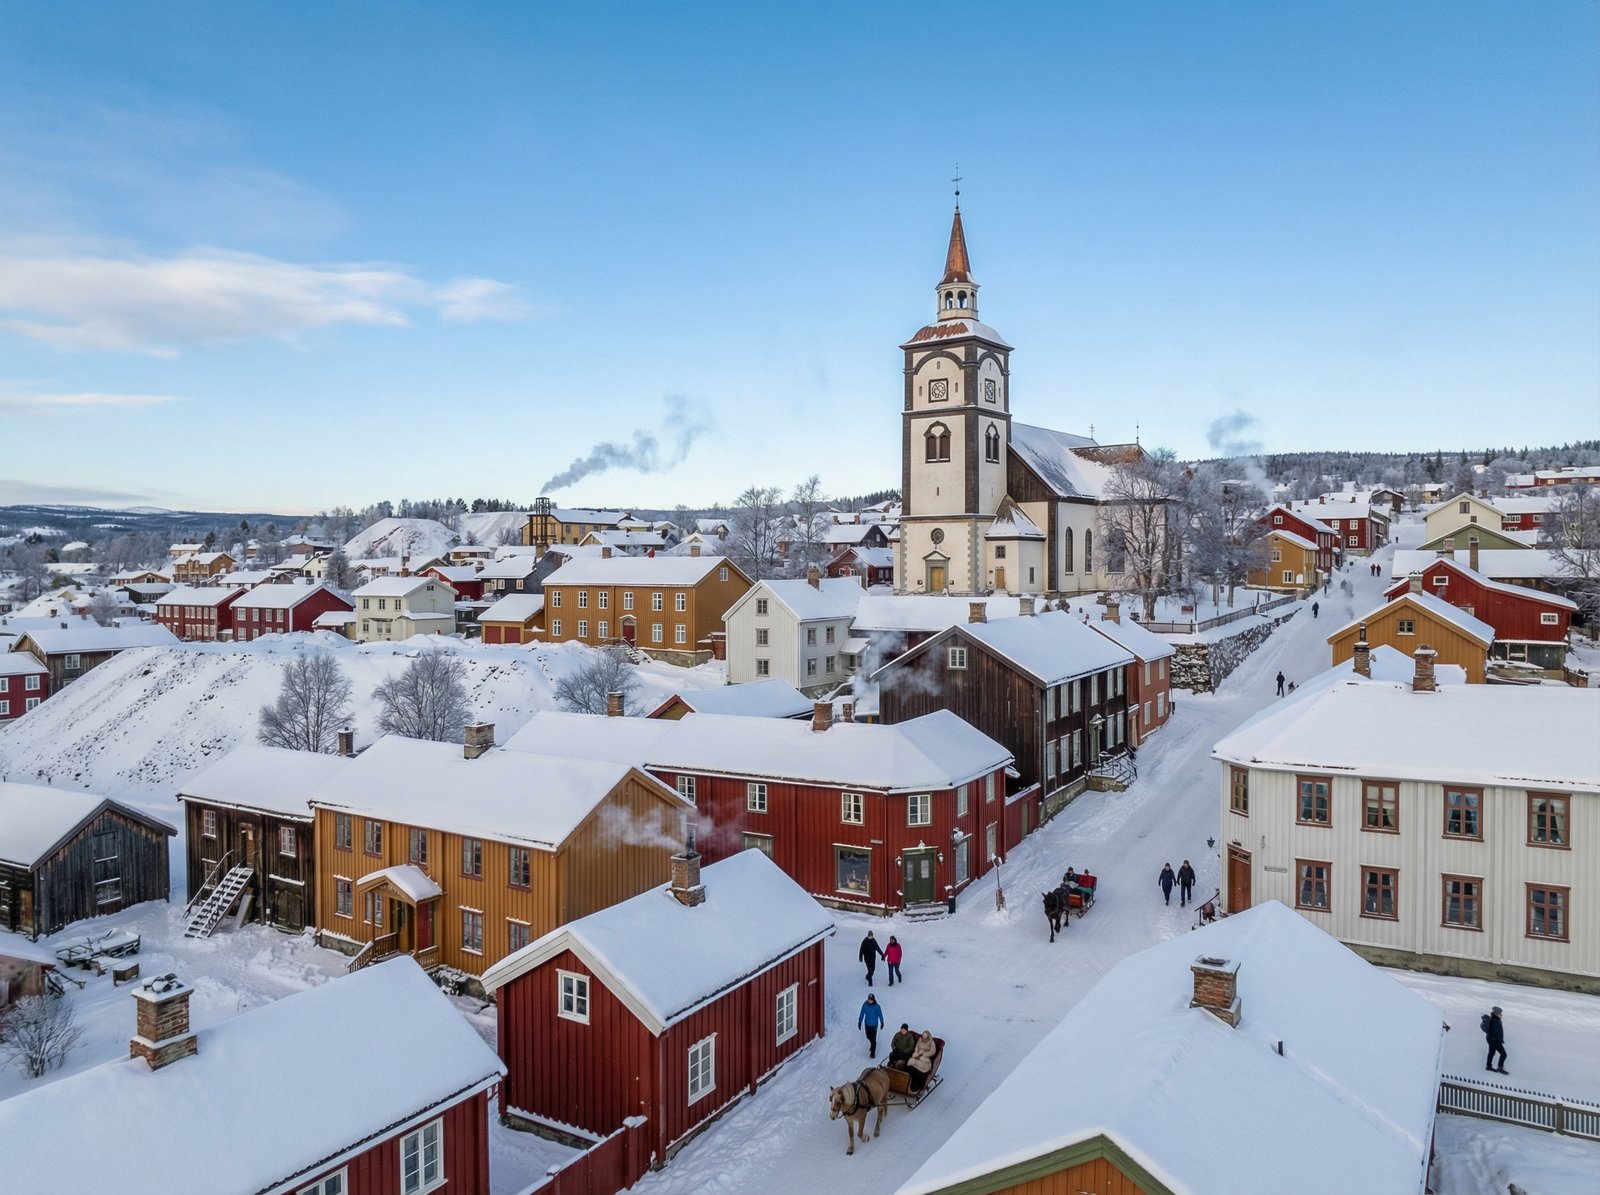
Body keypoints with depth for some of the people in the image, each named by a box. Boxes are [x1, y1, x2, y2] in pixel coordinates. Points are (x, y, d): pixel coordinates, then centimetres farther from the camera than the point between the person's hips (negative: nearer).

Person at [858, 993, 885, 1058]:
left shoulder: (877, 1006, -18)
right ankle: (873, 1045, 50)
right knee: (869, 1037, 21)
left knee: (873, 1039, -3)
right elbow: (862, 1014, -2)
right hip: (867, 1024, 3)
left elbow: (880, 1015, -4)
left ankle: (872, 1053, 9)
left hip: (874, 1025, -3)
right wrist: (859, 1022, 3)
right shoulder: (865, 1005, -12)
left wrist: (882, 1023, 5)